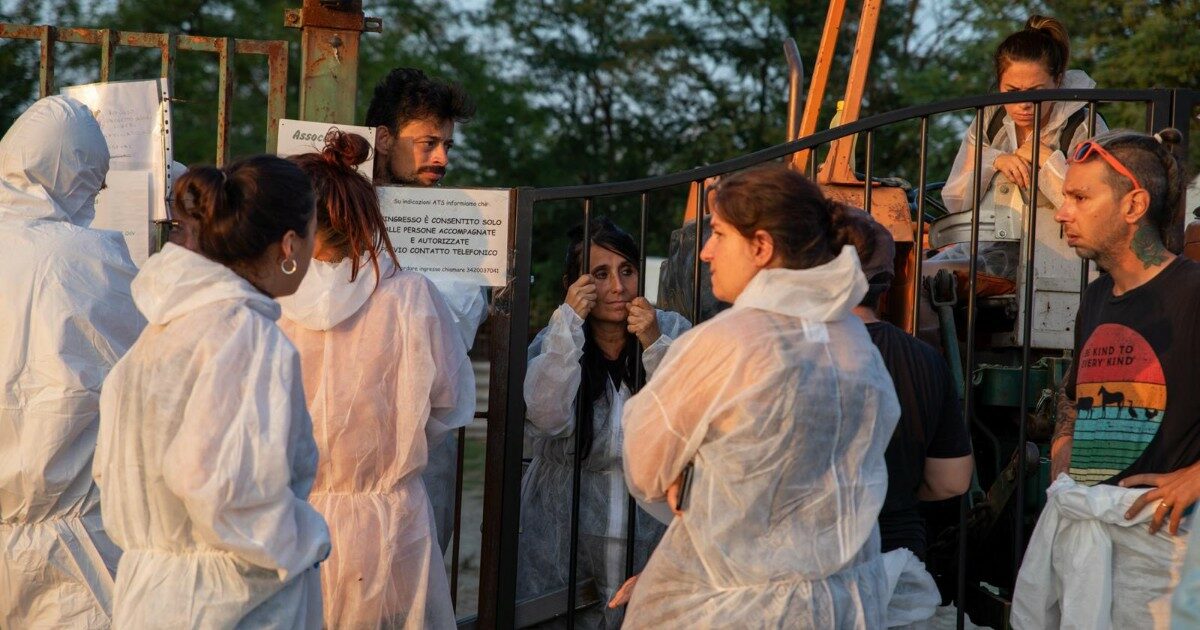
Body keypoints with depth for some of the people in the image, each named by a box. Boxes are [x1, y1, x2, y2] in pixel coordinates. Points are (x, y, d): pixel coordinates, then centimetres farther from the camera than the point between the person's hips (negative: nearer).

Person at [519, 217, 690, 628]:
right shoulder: (553, 343, 0)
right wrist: (570, 321, -22)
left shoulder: (672, 332, 0)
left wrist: (656, 346, -21)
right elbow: (547, 417, -21)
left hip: (652, 539, 0)